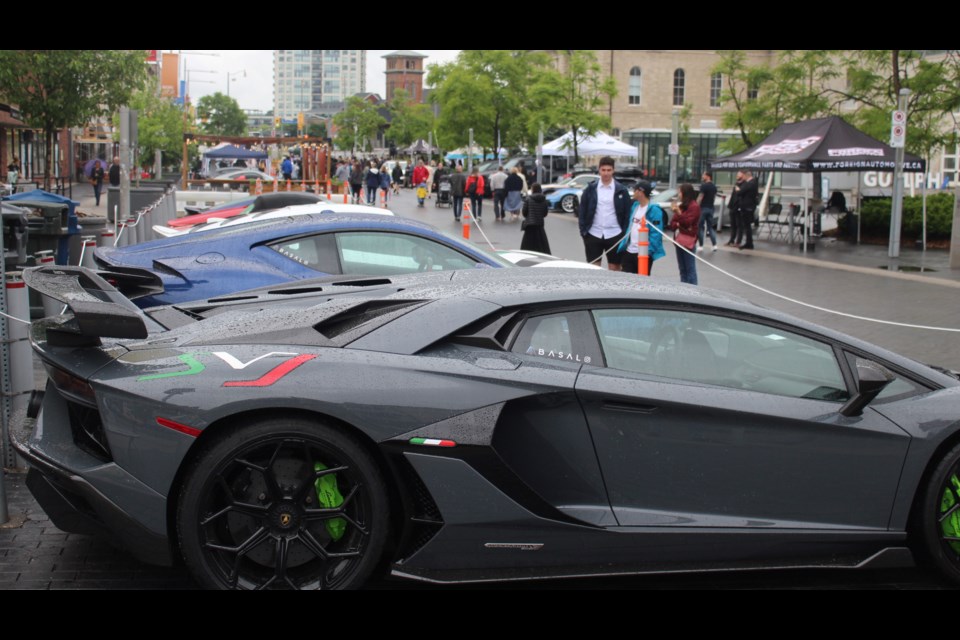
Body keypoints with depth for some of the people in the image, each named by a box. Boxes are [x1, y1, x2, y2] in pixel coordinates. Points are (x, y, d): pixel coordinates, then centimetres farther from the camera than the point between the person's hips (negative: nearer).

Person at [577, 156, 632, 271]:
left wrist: (625, 234, -4)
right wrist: (583, 231, -1)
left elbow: (627, 213, 3)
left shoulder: (621, 190, 2)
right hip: (593, 235, 1)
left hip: (614, 235, -1)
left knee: (614, 268, 5)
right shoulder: (590, 189, 4)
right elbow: (582, 211, 6)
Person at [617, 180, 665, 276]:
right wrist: (623, 244, 13)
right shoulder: (635, 206, 13)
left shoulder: (654, 210, -13)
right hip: (628, 252, 8)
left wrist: (648, 250, -23)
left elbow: (656, 233, -17)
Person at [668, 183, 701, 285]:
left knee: (690, 269, -8)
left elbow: (687, 222, -13)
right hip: (679, 239, 8)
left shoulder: (694, 206, -8)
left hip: (688, 241, -8)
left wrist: (678, 213, -24)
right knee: (682, 269, 11)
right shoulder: (681, 205, 16)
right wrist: (677, 224, -6)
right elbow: (672, 223, 16)